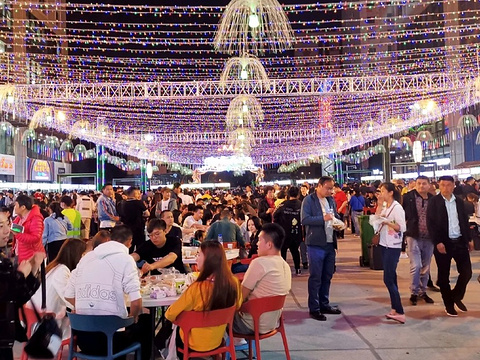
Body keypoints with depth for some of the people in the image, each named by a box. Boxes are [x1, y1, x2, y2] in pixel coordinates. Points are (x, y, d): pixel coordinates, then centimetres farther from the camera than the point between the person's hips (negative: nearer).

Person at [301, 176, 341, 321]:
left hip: (330, 243, 7)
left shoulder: (331, 200, 13)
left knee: (327, 276, 15)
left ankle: (324, 304, 28)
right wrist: (323, 218, -25)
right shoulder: (309, 200, -9)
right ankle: (314, 308, 11)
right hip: (316, 244, -7)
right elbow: (304, 219, -18)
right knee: (315, 277, 0)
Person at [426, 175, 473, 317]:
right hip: (443, 243, -4)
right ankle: (449, 305, 20)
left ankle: (456, 296, 27)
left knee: (466, 271, 2)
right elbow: (431, 223, -11)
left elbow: (465, 221, 14)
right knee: (444, 276, 5)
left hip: (460, 241, 4)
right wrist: (438, 242, -17)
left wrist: (469, 239, 10)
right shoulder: (434, 201, -6)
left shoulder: (459, 201, 9)